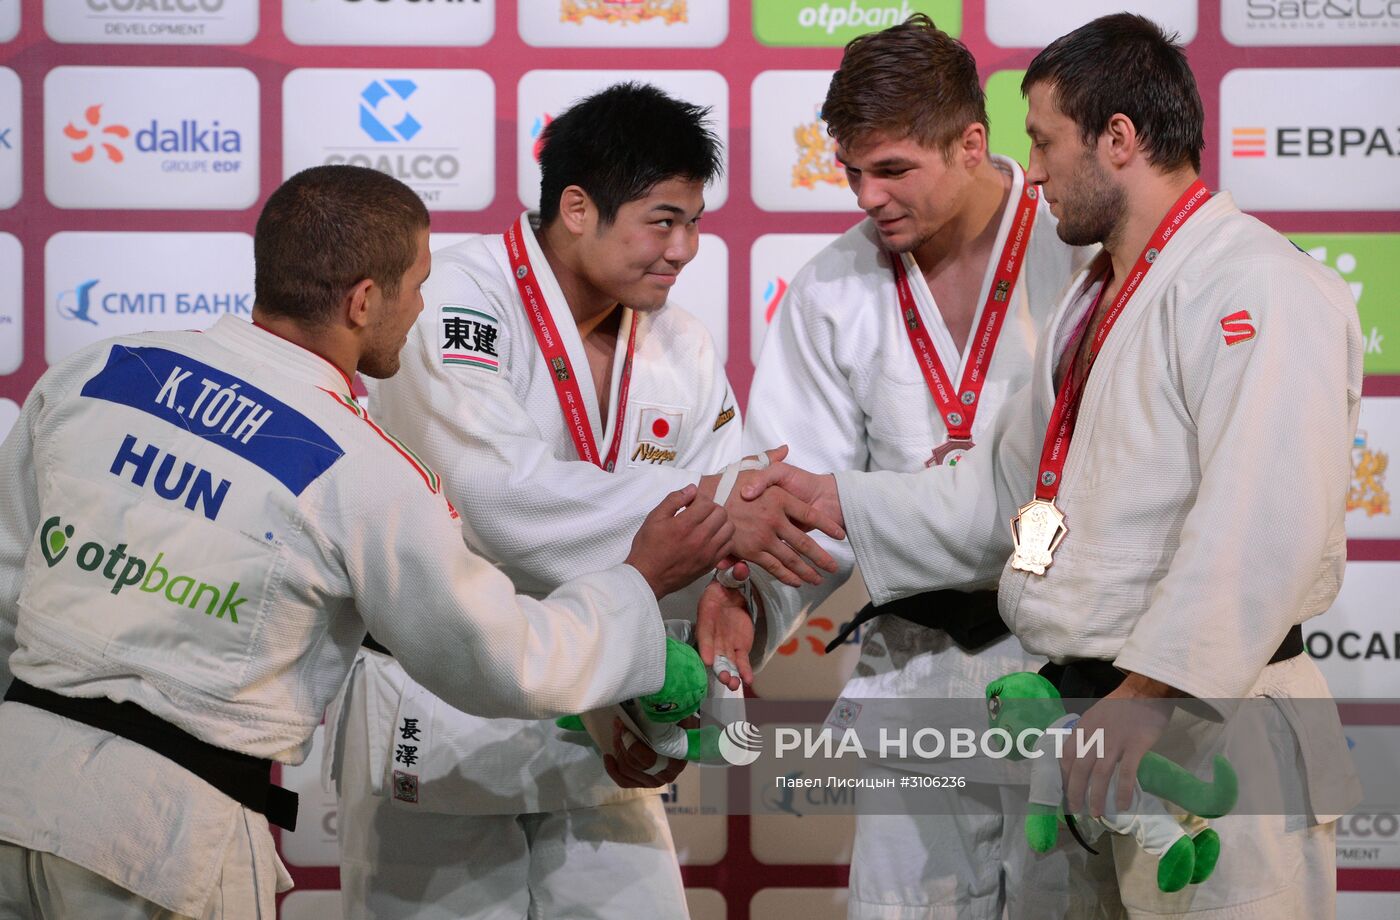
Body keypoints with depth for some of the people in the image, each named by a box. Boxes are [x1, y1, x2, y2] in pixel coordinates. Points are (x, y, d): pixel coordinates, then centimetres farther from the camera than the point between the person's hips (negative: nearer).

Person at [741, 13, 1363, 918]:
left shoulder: (1260, 290, -15)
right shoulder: (1095, 301, 20)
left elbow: (1263, 523, -26)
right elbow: (1004, 495, 23)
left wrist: (1152, 692, -28)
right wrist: (829, 499, 15)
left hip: (1207, 725, -10)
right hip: (1087, 722, 10)